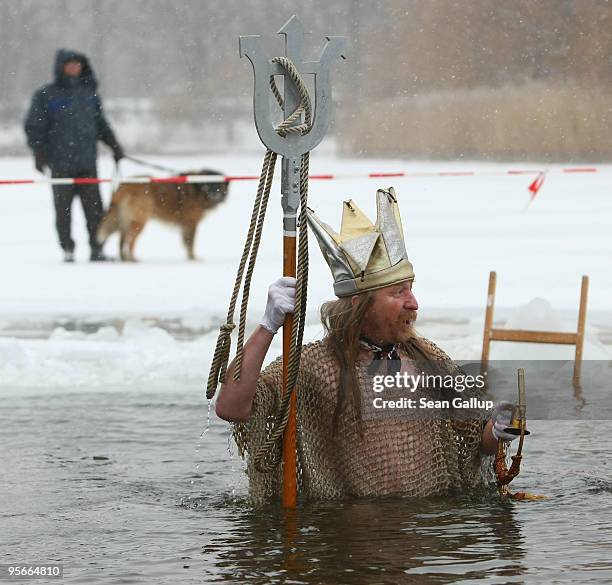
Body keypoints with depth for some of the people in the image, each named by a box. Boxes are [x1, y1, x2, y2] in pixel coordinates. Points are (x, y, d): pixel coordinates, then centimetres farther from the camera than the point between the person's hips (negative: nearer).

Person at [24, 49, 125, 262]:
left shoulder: (89, 93, 13)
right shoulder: (46, 95, 1)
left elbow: (100, 123, 23)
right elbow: (34, 126, 2)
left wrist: (114, 145, 20)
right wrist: (39, 152, -7)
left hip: (87, 162, 3)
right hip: (61, 164, -3)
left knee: (94, 208, -4)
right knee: (64, 209, 1)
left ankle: (97, 248, 0)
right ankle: (67, 250, 8)